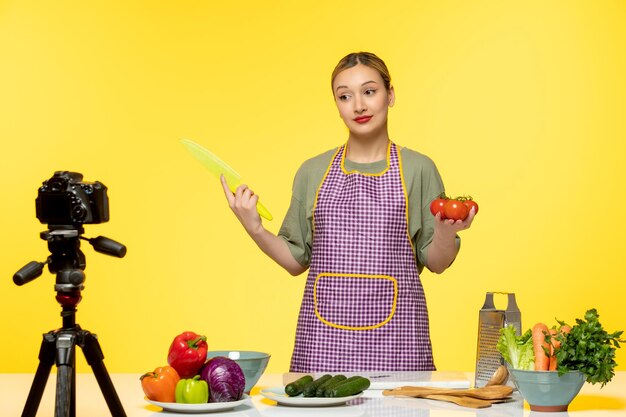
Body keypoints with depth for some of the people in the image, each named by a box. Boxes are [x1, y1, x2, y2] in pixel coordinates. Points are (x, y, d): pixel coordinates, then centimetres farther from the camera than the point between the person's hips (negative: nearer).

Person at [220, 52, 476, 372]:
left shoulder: (418, 169, 4)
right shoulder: (313, 172, 9)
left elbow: (436, 263, 5)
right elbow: (298, 261, 12)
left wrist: (446, 231, -14)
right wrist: (254, 228, -1)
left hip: (394, 332, -1)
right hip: (323, 332, 2)